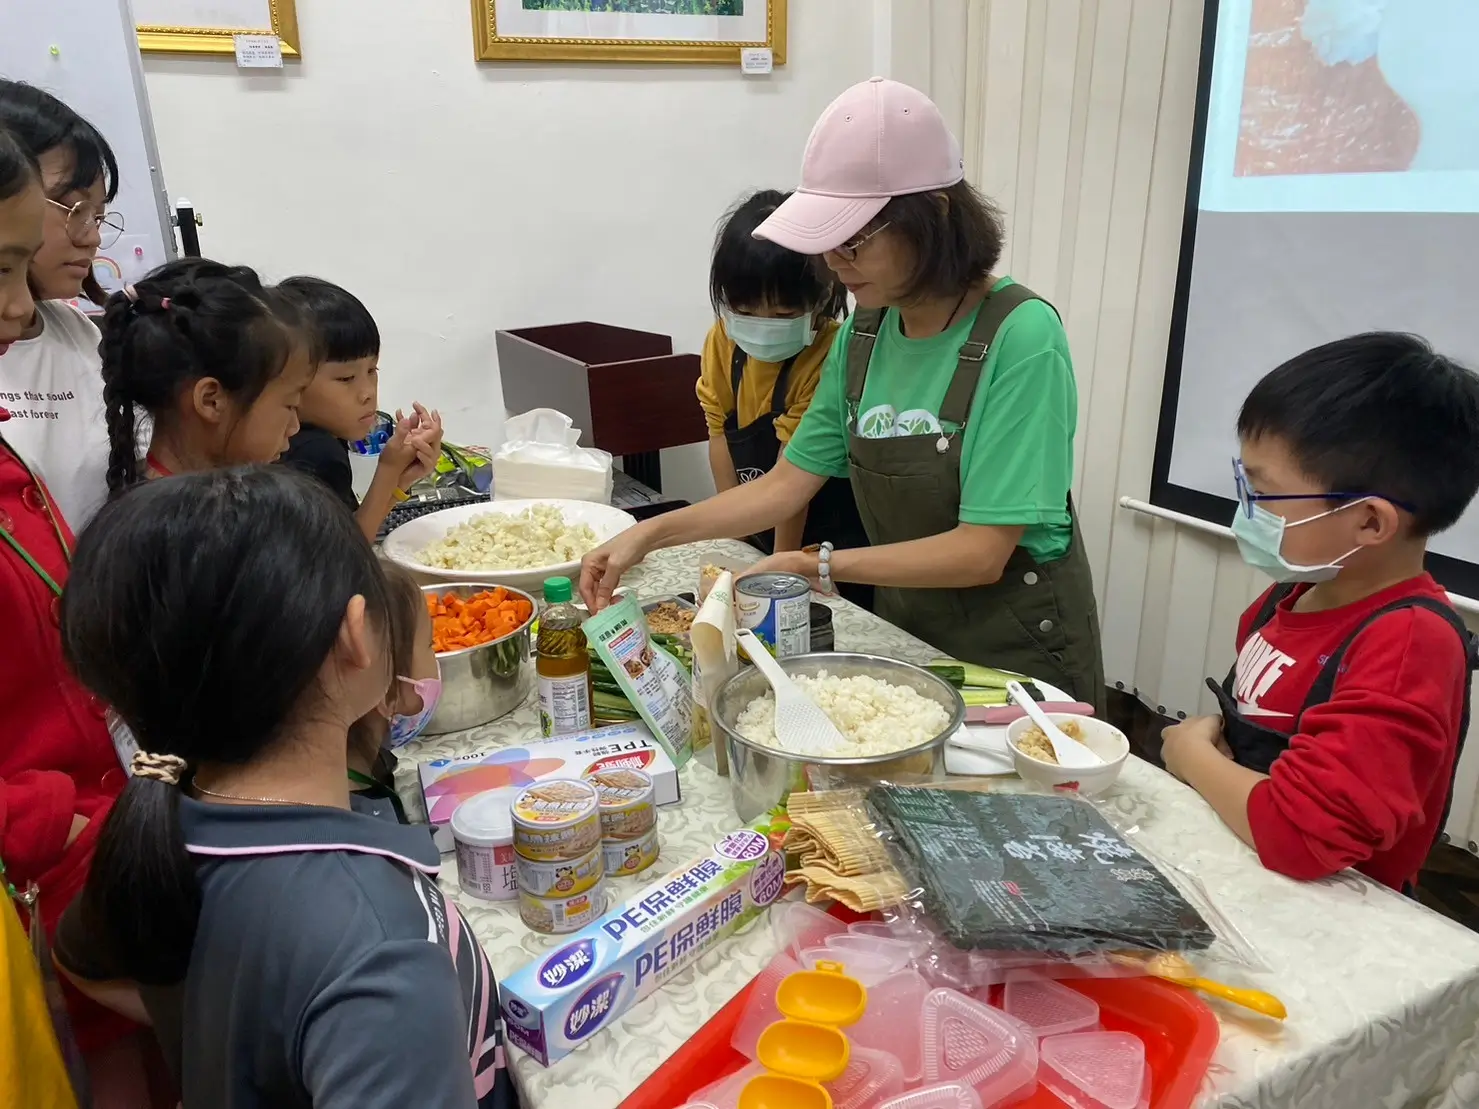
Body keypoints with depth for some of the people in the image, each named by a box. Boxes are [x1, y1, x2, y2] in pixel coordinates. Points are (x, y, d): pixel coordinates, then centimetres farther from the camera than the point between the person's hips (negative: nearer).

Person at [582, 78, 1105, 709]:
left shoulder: (1021, 337, -23)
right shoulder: (865, 331, -4)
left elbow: (981, 553, -24)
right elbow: (789, 484, -2)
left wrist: (819, 567, -24)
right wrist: (651, 534, -10)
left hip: (1016, 643, -5)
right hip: (905, 629, 6)